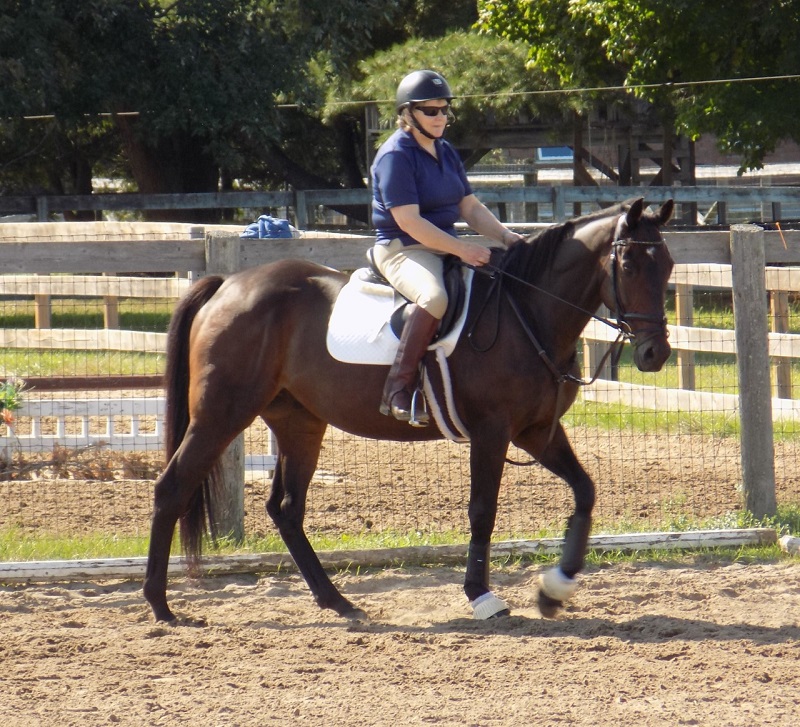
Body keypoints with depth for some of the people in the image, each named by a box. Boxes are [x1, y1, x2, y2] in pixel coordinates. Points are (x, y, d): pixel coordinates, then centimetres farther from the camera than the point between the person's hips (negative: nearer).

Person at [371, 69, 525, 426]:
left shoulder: (446, 152, 15)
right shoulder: (396, 155, -13)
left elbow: (470, 207, 16)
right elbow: (409, 221, -20)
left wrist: (505, 235, -2)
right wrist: (461, 249, -25)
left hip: (446, 247, 9)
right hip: (401, 250, -9)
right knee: (433, 296, -38)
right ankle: (399, 386, -32)